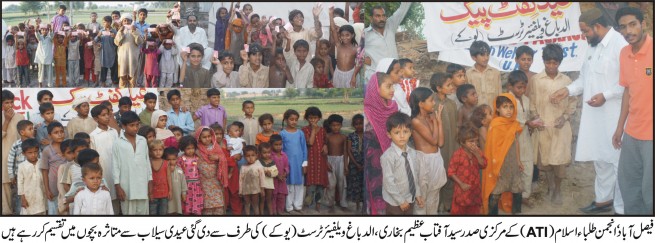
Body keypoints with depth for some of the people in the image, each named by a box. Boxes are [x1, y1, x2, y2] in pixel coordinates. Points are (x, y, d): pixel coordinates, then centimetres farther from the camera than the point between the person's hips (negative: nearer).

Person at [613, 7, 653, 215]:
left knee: (649, 189, -1)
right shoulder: (624, 54, 6)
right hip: (632, 132, 7)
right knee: (627, 181, 16)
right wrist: (620, 127, 16)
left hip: (650, 135, -7)